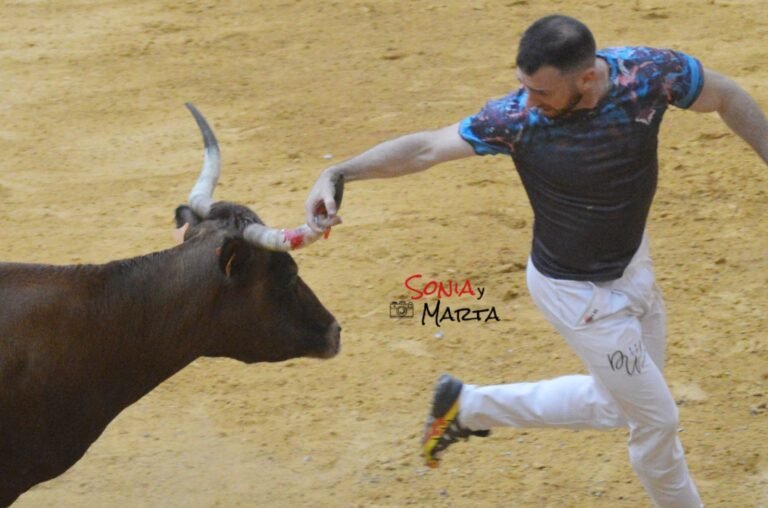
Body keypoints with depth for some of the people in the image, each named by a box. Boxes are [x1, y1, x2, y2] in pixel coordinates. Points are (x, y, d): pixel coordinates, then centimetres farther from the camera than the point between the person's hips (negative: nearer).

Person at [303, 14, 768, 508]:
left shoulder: (650, 73, -24)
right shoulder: (518, 118, -30)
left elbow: (727, 97, -6)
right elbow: (427, 147, -26)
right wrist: (337, 174, -37)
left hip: (633, 261, 5)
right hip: (582, 293, -5)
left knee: (618, 405, 24)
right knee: (656, 419, 6)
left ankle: (469, 407, 35)